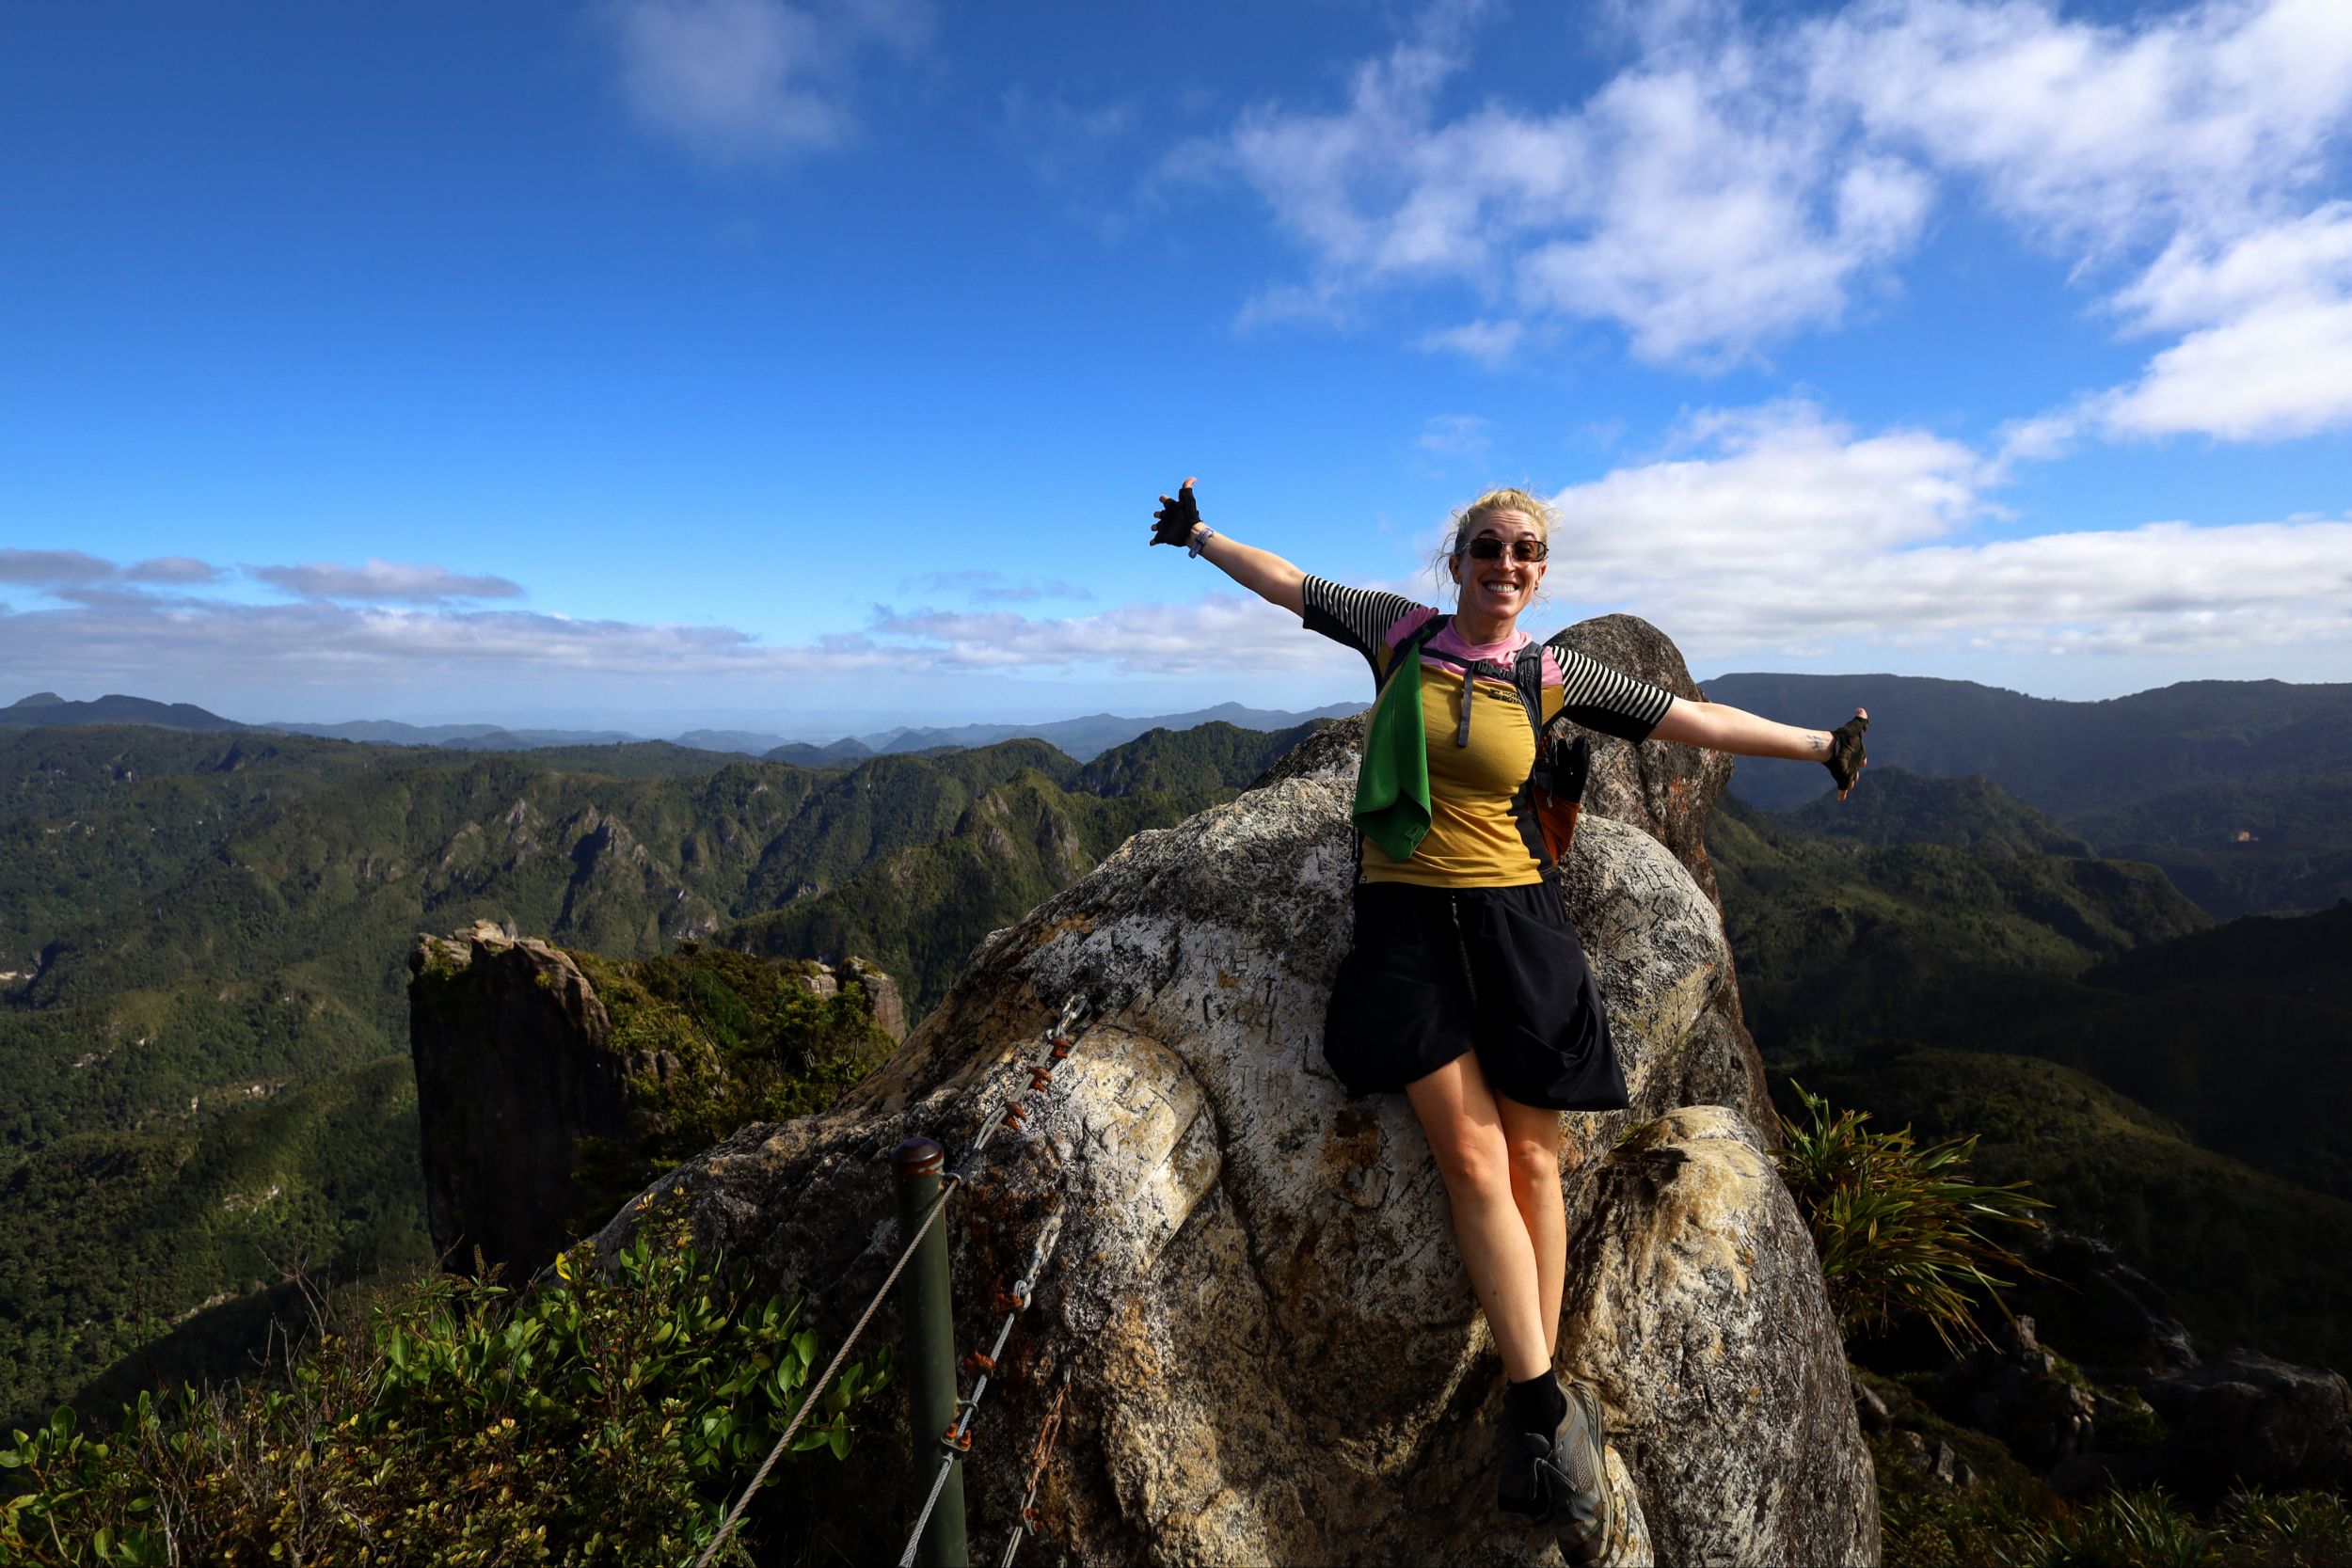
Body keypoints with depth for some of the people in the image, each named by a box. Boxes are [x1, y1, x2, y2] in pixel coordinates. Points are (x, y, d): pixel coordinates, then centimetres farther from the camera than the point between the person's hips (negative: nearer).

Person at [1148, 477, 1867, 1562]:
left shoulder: (1553, 676, 6)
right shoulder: (1400, 632, 5)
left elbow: (1691, 718, 12)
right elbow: (1289, 584, 17)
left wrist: (1817, 746, 15)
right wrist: (1200, 535, 28)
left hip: (1513, 920, 1)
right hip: (1408, 920, -1)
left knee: (1531, 1164, -3)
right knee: (1474, 1159, -11)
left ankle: (1530, 1421, 7)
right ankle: (1549, 1413, -4)